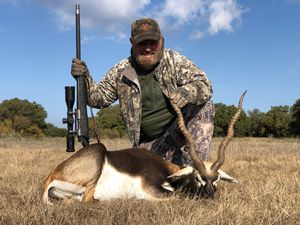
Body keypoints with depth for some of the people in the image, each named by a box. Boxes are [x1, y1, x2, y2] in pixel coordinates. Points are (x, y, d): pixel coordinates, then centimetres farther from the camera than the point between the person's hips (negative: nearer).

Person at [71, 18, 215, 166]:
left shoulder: (174, 61, -7)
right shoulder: (121, 71, -2)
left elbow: (205, 85, -14)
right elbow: (99, 98, 6)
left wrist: (186, 92, -38)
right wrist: (85, 78, -15)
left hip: (180, 130, 1)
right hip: (150, 145, 0)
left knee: (205, 107, -24)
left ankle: (192, 166, -21)